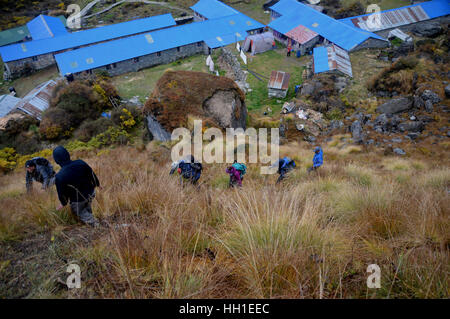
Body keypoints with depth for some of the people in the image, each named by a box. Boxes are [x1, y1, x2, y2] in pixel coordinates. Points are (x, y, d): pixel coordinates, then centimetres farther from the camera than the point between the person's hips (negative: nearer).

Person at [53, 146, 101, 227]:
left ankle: (91, 221, 10)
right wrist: (97, 184, 16)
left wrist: (63, 203, 9)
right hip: (90, 194, 4)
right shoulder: (80, 163, -17)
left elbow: (62, 193, -12)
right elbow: (92, 174, -3)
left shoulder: (59, 177, -26)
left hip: (78, 201, -4)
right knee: (87, 208, 34)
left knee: (79, 211, 24)